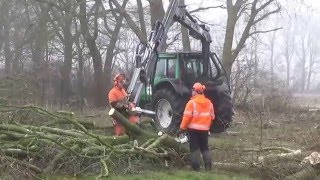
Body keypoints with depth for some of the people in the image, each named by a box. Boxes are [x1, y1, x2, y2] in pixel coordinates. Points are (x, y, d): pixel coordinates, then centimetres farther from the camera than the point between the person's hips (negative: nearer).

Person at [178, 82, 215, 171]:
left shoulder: (192, 102, -11)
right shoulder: (209, 103, 7)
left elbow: (187, 116, -15)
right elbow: (212, 117, 12)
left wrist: (182, 128, -9)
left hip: (193, 128, -4)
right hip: (204, 129, 5)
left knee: (194, 148, 2)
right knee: (205, 147, 15)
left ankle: (196, 167, 0)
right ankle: (208, 165, 6)